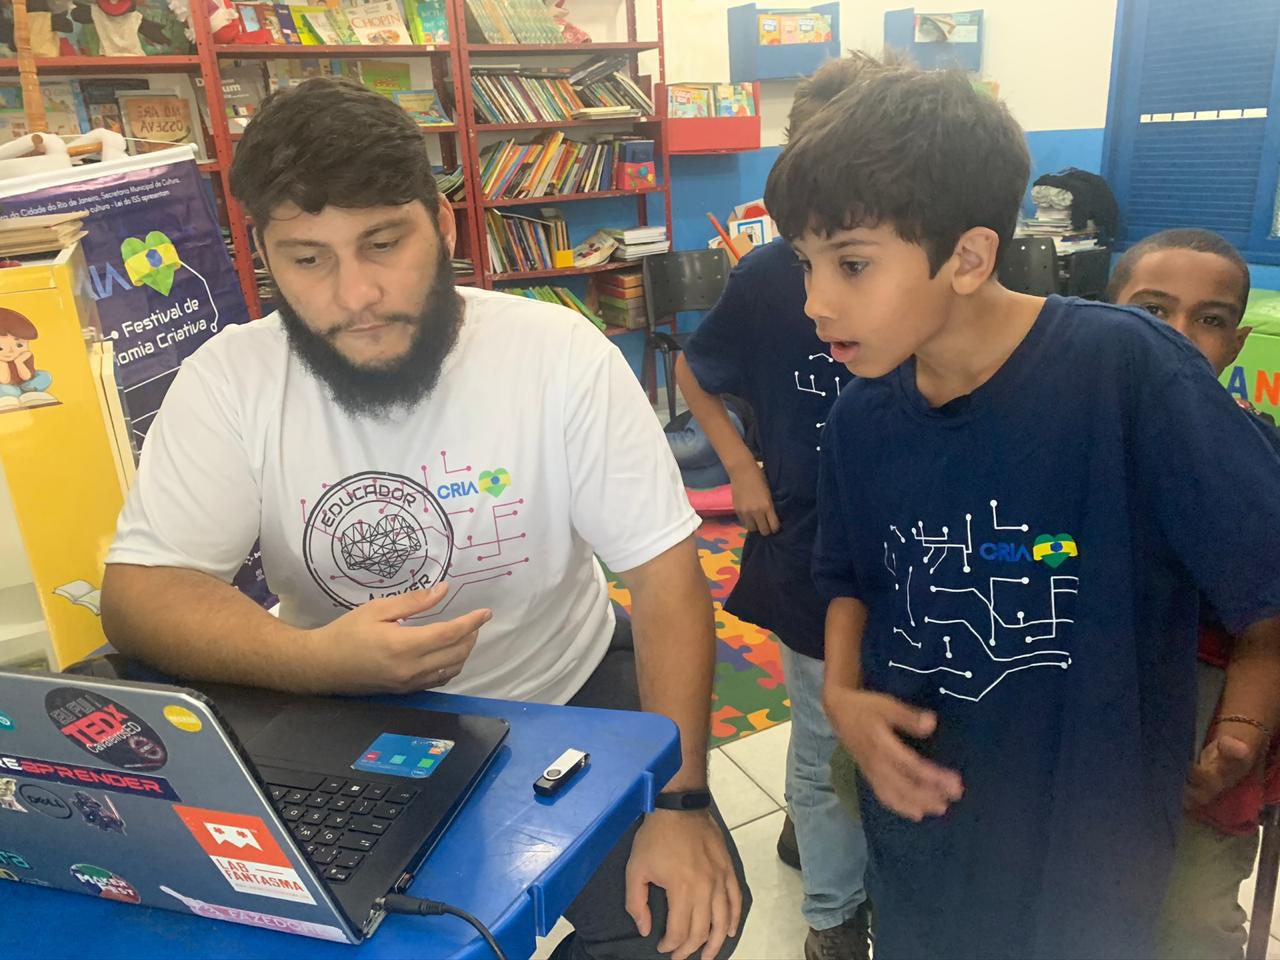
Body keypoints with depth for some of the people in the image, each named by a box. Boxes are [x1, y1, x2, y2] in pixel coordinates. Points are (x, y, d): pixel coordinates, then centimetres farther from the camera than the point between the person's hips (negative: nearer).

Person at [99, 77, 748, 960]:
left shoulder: (560, 353, -17)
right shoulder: (229, 379, -12)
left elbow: (663, 570, -15)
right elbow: (138, 590, -13)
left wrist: (679, 800, -20)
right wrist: (315, 658, -33)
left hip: (567, 704, -1)